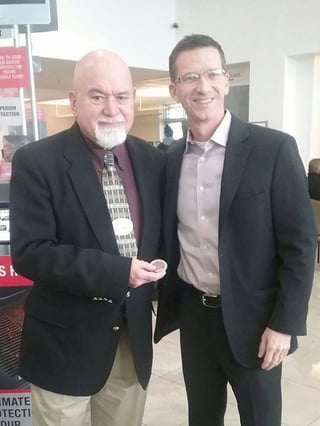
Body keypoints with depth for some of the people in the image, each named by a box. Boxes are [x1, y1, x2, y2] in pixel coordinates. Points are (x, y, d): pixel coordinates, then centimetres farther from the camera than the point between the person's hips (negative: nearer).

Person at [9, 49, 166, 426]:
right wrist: (116, 272, -25)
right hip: (65, 342, -4)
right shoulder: (36, 162, -13)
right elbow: (28, 253, -19)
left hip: (133, 337, 5)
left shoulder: (152, 160, 1)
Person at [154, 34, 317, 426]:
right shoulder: (171, 158, 2)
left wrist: (284, 324, -13)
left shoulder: (274, 149, -12)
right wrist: (166, 301, 8)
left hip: (251, 318, -4)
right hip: (192, 313, 4)